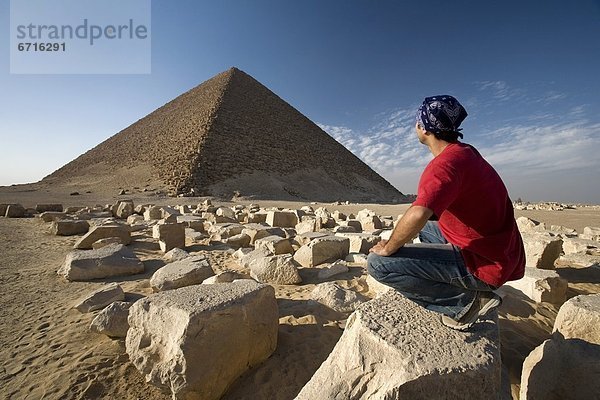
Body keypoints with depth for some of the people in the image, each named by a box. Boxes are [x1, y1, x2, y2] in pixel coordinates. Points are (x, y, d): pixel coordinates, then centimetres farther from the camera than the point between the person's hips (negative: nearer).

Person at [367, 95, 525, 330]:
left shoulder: (446, 162, -23)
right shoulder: (466, 152, 10)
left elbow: (418, 214, -38)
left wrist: (388, 248, -22)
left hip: (484, 265, -10)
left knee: (378, 263, -18)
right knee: (425, 227, 30)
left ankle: (465, 301, -6)